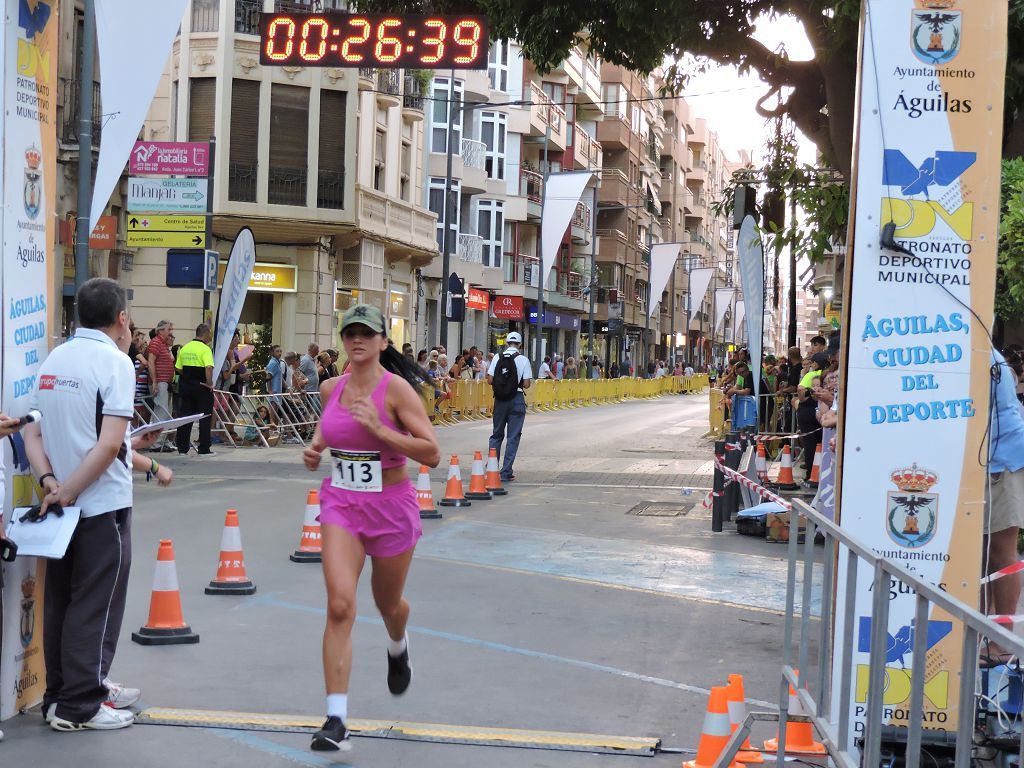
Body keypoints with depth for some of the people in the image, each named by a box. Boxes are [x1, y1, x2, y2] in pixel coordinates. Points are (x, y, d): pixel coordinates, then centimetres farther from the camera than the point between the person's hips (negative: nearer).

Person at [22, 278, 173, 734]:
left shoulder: (53, 360, 8)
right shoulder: (114, 362, -12)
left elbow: (34, 433, 4)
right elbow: (108, 444, -20)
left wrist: (50, 482, -8)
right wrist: (69, 491, -14)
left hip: (63, 505, 7)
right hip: (103, 505, -7)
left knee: (60, 601, 14)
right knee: (95, 605, 1)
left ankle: (62, 694, 24)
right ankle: (79, 707, 7)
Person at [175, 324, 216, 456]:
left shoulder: (184, 348, 9)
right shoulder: (205, 349, -12)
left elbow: (178, 368, 10)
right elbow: (209, 368, -24)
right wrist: (209, 384, -15)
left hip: (186, 385, 6)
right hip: (201, 386, -6)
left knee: (185, 416, 10)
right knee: (205, 417, 2)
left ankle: (182, 448, 11)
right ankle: (204, 449, 2)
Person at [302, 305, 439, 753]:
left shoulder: (396, 388, -13)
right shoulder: (331, 388, 2)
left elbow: (431, 453, -18)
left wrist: (378, 429, -26)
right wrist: (316, 448, 3)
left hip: (391, 507, -2)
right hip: (341, 504, 2)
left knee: (388, 605, 18)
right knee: (340, 605, -16)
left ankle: (397, 648, 58)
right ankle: (336, 719, -15)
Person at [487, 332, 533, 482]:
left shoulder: (497, 358, -1)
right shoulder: (523, 360, -7)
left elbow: (490, 380, -3)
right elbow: (526, 384, -9)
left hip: (500, 399, 2)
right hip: (517, 400, -2)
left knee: (496, 435, 15)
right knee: (513, 437, 3)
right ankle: (506, 472, 2)